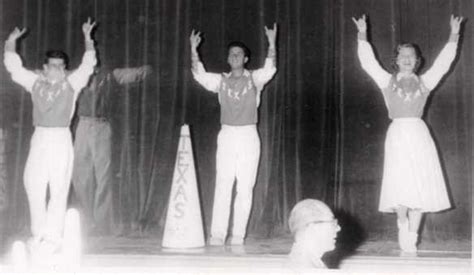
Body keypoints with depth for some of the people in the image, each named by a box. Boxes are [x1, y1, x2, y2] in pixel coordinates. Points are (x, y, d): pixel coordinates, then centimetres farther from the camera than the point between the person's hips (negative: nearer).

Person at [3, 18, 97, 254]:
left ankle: (53, 237, 2)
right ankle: (38, 235, 12)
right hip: (39, 138, 2)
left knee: (59, 189, -4)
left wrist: (87, 39, -10)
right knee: (33, 185, -1)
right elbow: (13, 67, 14)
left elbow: (88, 66, -3)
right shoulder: (35, 81, 12)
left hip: (61, 139, -2)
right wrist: (11, 44, 4)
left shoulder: (71, 83, 6)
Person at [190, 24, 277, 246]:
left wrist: (271, 43, -24)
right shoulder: (221, 80, 9)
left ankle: (238, 234, 4)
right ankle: (217, 234, -2)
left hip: (249, 137, -1)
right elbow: (199, 74, -3)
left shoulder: (254, 78, 5)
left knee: (245, 188, -1)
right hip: (227, 136, 1)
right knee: (222, 186, -3)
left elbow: (270, 69, -13)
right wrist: (193, 49, -13)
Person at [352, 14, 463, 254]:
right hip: (397, 133, -1)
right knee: (399, 187, -12)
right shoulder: (387, 81, 12)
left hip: (419, 134, 1)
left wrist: (454, 36, 7)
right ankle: (403, 225, 11)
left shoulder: (425, 82, 14)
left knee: (420, 188, -4)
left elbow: (444, 61, 12)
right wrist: (362, 35, 0)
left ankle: (411, 239, 3)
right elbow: (367, 61, 7)